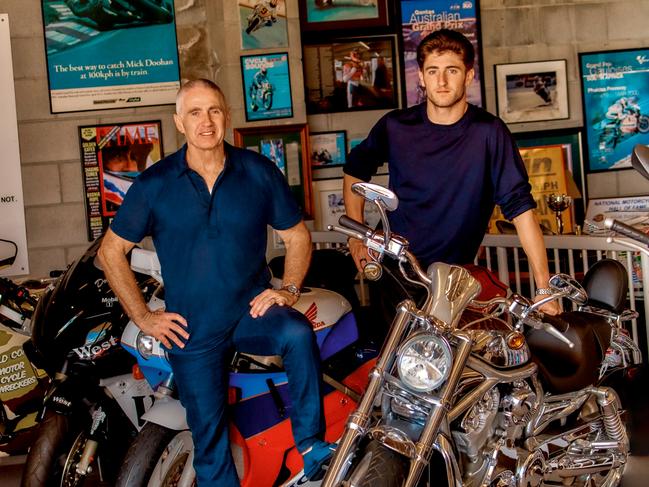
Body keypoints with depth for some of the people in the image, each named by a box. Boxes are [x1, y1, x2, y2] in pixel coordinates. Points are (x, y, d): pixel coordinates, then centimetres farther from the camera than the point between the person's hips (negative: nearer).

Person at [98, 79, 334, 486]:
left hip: (252, 313, 0)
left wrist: (289, 289, -7)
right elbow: (111, 251, 3)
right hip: (192, 329, 0)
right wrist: (143, 316, -2)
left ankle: (312, 448, -21)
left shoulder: (259, 172, -2)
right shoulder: (154, 184, -3)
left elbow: (297, 235, 8)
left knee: (299, 334, -33)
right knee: (211, 445, 4)